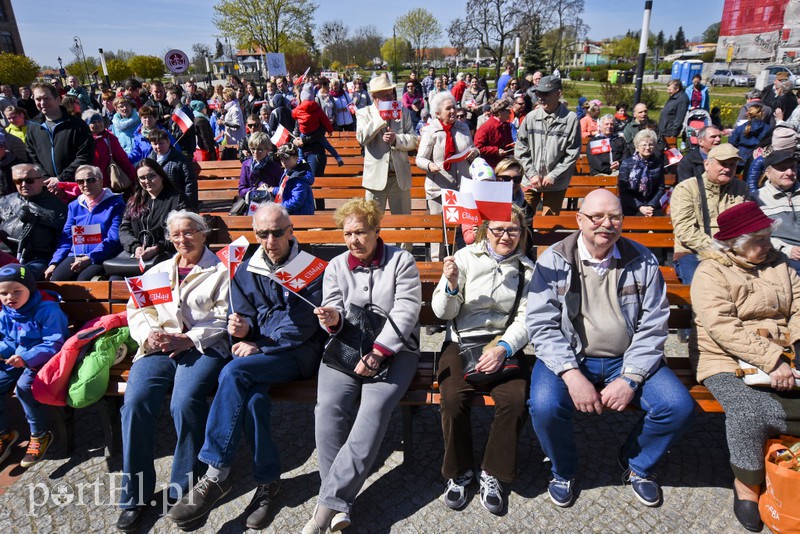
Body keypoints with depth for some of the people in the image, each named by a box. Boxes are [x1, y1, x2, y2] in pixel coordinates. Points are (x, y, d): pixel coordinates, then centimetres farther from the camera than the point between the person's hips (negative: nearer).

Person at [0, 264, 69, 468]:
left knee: (24, 385, -30)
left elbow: (54, 344, -21)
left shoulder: (47, 309, -18)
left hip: (44, 361, -7)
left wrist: (26, 358, -32)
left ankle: (40, 435, -10)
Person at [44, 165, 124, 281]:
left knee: (83, 280, -33)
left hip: (101, 257, -5)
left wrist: (89, 258, -17)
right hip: (75, 256, 5)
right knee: (54, 279, -23)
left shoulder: (115, 203, 2)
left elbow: (114, 238, -8)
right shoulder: (74, 206, 20)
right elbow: (66, 237, 18)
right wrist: (54, 263, 4)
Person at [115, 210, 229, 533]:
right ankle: (136, 493, -6)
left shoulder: (220, 270, 8)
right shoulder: (158, 270, 25)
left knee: (185, 403, -29)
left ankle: (184, 490, -9)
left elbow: (224, 318, -4)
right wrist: (149, 335, -5)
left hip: (203, 348, -4)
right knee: (136, 401, -22)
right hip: (158, 348, 4)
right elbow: (136, 309, 16)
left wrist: (188, 340, -15)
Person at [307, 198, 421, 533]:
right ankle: (339, 505, -17)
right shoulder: (336, 266, 15)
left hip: (393, 348, -2)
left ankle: (330, 501, -23)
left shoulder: (402, 261, 4)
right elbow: (335, 310, 9)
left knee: (375, 407, -28)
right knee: (329, 406, -25)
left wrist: (377, 352, -16)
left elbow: (405, 311, -7)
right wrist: (333, 319, -17)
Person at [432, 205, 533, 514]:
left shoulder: (527, 270, 9)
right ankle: (459, 472, 1)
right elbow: (443, 312, 2)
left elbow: (525, 320, 1)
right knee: (454, 399, -26)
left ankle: (492, 473, -1)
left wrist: (502, 348, -17)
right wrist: (451, 285, -19)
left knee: (514, 400, -26)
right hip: (461, 342, -1)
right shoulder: (466, 258, 4)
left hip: (505, 345, 1)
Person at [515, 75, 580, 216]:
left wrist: (553, 176, -11)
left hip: (556, 183, -2)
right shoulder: (531, 117, -1)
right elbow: (520, 150, 1)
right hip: (530, 181, 2)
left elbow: (572, 153, -7)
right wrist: (532, 174, -6)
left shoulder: (571, 119, -8)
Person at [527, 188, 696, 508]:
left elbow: (653, 327, 0)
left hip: (627, 361, 3)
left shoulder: (642, 261, 2)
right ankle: (563, 471, 8)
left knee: (679, 407, -18)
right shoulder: (553, 261, -4)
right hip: (569, 359, -2)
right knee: (544, 406, -28)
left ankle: (637, 464, 16)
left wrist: (630, 378, -12)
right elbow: (541, 325, -9)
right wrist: (571, 374, -21)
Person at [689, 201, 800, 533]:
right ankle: (747, 483, -2)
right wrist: (770, 360, -24)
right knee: (751, 412, -28)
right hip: (727, 360, -5)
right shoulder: (711, 271, -4)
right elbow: (722, 327, -16)